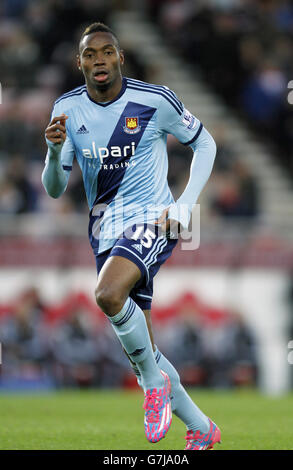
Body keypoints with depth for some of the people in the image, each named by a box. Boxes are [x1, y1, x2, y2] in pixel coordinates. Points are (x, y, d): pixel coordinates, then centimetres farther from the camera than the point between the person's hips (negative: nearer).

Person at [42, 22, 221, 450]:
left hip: (151, 221, -5)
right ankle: (201, 428, 24)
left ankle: (155, 383, -11)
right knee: (141, 350, 6)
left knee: (108, 294, -34)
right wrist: (55, 150, -16)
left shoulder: (154, 100, -9)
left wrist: (185, 205, -6)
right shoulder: (68, 109, 2)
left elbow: (205, 144, 5)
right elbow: (54, 189, 5)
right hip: (105, 233, 5)